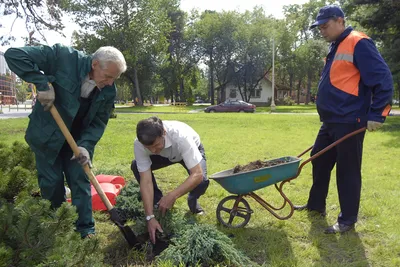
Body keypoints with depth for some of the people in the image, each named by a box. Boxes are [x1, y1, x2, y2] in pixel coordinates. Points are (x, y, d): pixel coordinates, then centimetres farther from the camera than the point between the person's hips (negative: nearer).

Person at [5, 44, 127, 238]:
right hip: (47, 135, -2)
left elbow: (99, 122, -9)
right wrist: (42, 84, -32)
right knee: (51, 183, 8)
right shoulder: (63, 56, -26)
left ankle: (85, 229, 15)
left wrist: (85, 145, -24)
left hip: (79, 138, 2)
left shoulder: (108, 90, -15)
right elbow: (14, 55, -24)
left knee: (81, 182, 2)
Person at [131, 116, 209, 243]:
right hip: (165, 154, 3)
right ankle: (158, 202, 1)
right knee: (136, 166, -21)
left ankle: (192, 201, 5)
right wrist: (150, 217, -38)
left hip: (191, 151, -3)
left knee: (202, 181, -31)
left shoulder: (181, 136, -45)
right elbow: (146, 181, -33)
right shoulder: (139, 144, -34)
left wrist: (172, 196, -51)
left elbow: (198, 175, -45)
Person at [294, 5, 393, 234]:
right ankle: (316, 204, 34)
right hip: (331, 122, 10)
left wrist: (376, 115, -18)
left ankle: (347, 220, 14)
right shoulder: (336, 48, 17)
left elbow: (383, 80, -17)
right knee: (319, 162, 17)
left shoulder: (358, 43, -12)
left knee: (347, 170, 0)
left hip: (349, 123, -9)